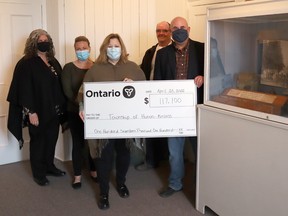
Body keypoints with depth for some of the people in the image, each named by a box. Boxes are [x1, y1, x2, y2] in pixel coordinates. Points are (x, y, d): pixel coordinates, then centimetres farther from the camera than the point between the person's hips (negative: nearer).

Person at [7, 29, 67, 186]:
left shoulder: (53, 62, 10)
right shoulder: (26, 63, -11)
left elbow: (60, 85, 13)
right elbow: (25, 89, -16)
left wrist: (62, 105, 8)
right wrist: (31, 112, -20)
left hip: (54, 110, 6)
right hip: (38, 111, -6)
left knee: (52, 139, 15)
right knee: (38, 141, 7)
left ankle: (49, 166, 33)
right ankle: (38, 173, 20)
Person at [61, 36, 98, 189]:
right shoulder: (69, 68, -1)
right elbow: (67, 90, -9)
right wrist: (80, 104, -22)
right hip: (75, 112, -1)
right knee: (78, 143, 5)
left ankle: (93, 170, 27)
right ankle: (77, 175, 17)